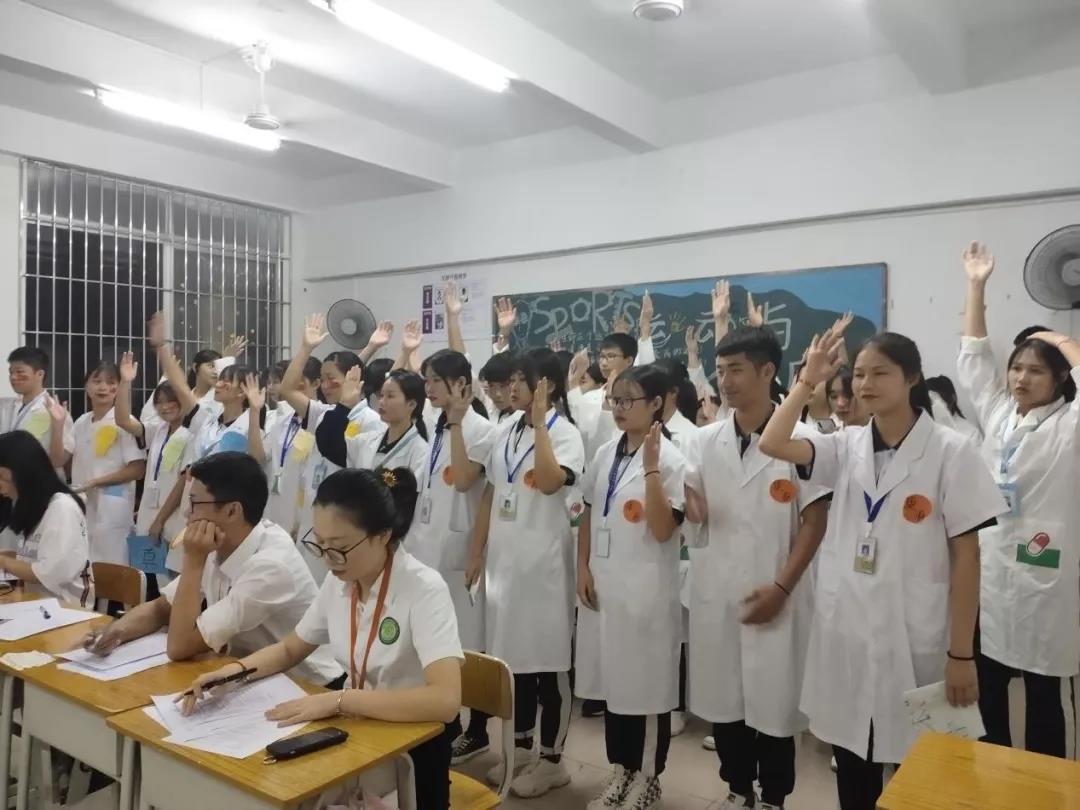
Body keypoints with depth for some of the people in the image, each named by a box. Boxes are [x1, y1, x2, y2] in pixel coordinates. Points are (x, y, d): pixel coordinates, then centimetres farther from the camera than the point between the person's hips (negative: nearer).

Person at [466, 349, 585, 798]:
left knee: (547, 660, 3)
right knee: (514, 655, 15)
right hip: (504, 558, 6)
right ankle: (521, 747, 31)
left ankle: (552, 759, 18)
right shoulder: (507, 432, 10)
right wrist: (477, 552, 9)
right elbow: (490, 495, 12)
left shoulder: (564, 433, -8)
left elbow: (549, 482, -28)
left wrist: (540, 422, -22)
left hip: (543, 561, -6)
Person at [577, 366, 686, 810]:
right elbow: (588, 515, 12)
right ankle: (621, 768, 33)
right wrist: (583, 569, 4)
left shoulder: (670, 460, -12)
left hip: (648, 589, -6)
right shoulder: (605, 454, 5)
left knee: (649, 681, 7)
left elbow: (663, 530, -20)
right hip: (605, 585, 6)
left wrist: (651, 468, -25)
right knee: (613, 677, 16)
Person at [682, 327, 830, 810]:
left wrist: (781, 587, -12)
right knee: (723, 697, 13)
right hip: (716, 592, 4)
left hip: (775, 596, -3)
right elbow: (694, 514, 4)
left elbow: (815, 520, -6)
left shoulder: (800, 439, -7)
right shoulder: (706, 441, 4)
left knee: (774, 702, 8)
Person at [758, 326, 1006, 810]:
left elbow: (966, 554, -8)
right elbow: (772, 444, -12)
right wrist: (809, 380, -8)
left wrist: (961, 652, -9)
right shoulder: (847, 446, 3)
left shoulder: (951, 452, -8)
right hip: (845, 632, 3)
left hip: (915, 637, -3)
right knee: (852, 761, 16)